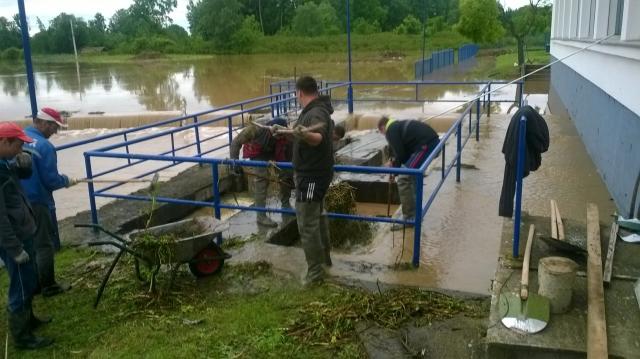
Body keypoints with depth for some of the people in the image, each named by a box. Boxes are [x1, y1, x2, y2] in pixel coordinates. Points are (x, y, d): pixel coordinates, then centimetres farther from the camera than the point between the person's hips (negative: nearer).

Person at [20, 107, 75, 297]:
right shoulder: (45, 146, -19)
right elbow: (51, 181, -17)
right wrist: (67, 181, 1)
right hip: (38, 203, -8)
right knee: (45, 245, 5)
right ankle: (48, 286, 15)